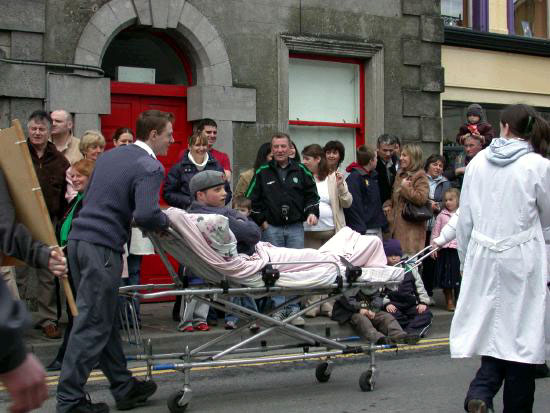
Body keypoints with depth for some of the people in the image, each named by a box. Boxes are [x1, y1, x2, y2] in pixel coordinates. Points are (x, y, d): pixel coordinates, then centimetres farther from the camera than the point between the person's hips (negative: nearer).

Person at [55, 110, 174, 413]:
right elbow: (146, 215, -22)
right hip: (102, 247, -9)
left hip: (79, 238, 9)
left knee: (105, 319, 15)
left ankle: (123, 387, 25)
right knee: (93, 325, -2)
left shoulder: (109, 156, 18)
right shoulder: (150, 167, -9)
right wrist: (165, 221, -3)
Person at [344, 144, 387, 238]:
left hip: (377, 229, 9)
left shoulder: (373, 176, 15)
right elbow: (353, 206, -20)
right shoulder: (354, 178, -14)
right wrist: (359, 229, -23)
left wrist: (384, 223, 16)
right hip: (364, 230, -9)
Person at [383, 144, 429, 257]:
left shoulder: (420, 176, -7)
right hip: (397, 225, 8)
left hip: (411, 227, -8)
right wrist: (388, 204, 11)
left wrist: (405, 188, -12)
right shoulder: (400, 175, 18)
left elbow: (422, 198, -21)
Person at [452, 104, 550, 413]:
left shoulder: (478, 162, 4)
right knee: (521, 333, 5)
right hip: (521, 260, -3)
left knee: (493, 327, 10)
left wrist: (466, 259, 18)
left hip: (483, 258, 3)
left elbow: (465, 218, 8)